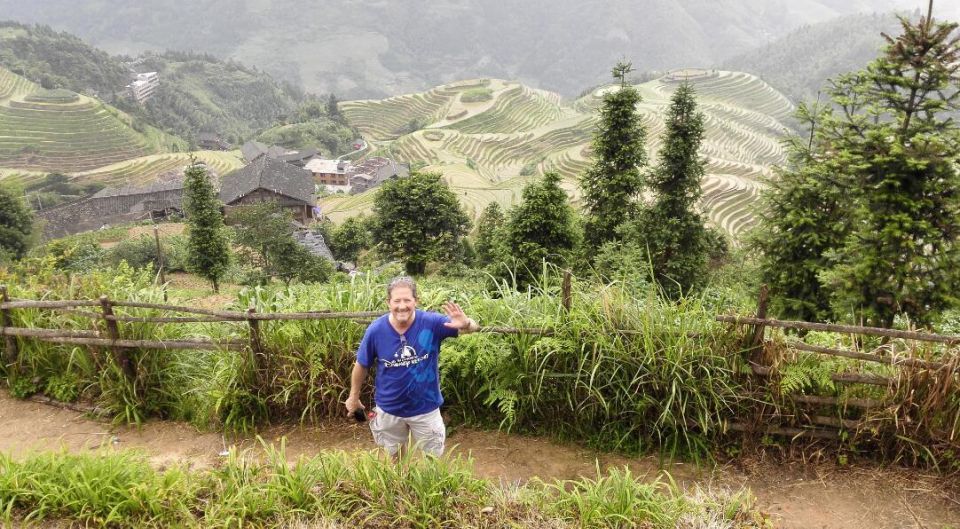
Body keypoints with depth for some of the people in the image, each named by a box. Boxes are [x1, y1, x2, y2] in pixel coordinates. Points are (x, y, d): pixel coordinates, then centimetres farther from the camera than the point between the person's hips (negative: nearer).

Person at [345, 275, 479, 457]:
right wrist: (354, 397, 7)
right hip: (389, 408, 1)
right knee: (393, 457, 26)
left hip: (425, 407, -1)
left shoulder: (431, 323, -22)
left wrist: (465, 324, -49)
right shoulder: (375, 330, -19)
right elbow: (362, 365, -3)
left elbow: (473, 327, -25)